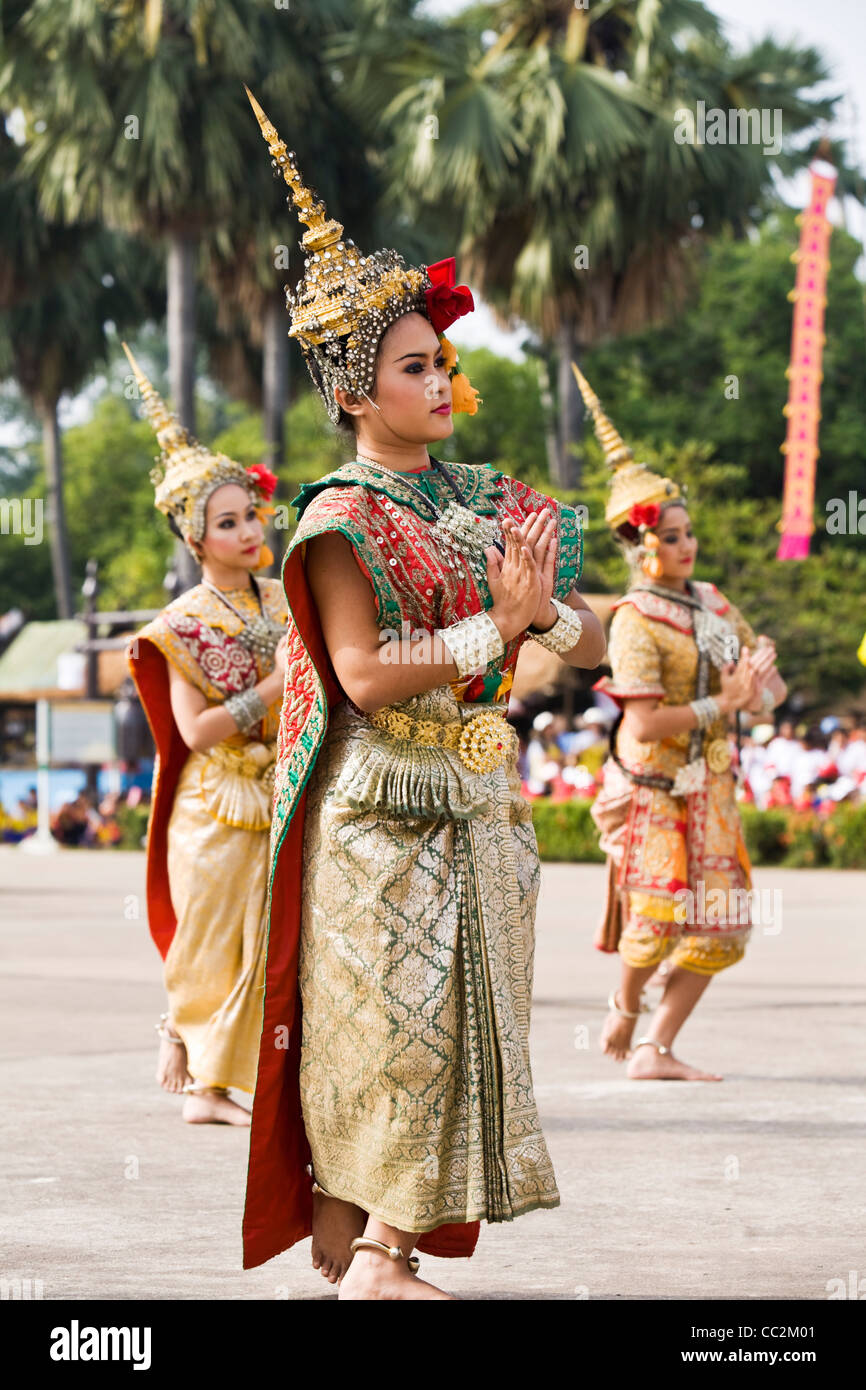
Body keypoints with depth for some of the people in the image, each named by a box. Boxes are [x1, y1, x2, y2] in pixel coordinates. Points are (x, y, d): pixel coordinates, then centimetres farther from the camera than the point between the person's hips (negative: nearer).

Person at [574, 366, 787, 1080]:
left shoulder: (712, 603, 10)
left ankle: (655, 1050, 6)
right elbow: (644, 724, -21)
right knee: (659, 912, -7)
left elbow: (768, 682, 16)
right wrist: (722, 705, -20)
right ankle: (625, 1008, 23)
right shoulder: (636, 623, -13)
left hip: (710, 789, 7)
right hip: (653, 789, -7)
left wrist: (761, 676, -7)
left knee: (719, 925, 1)